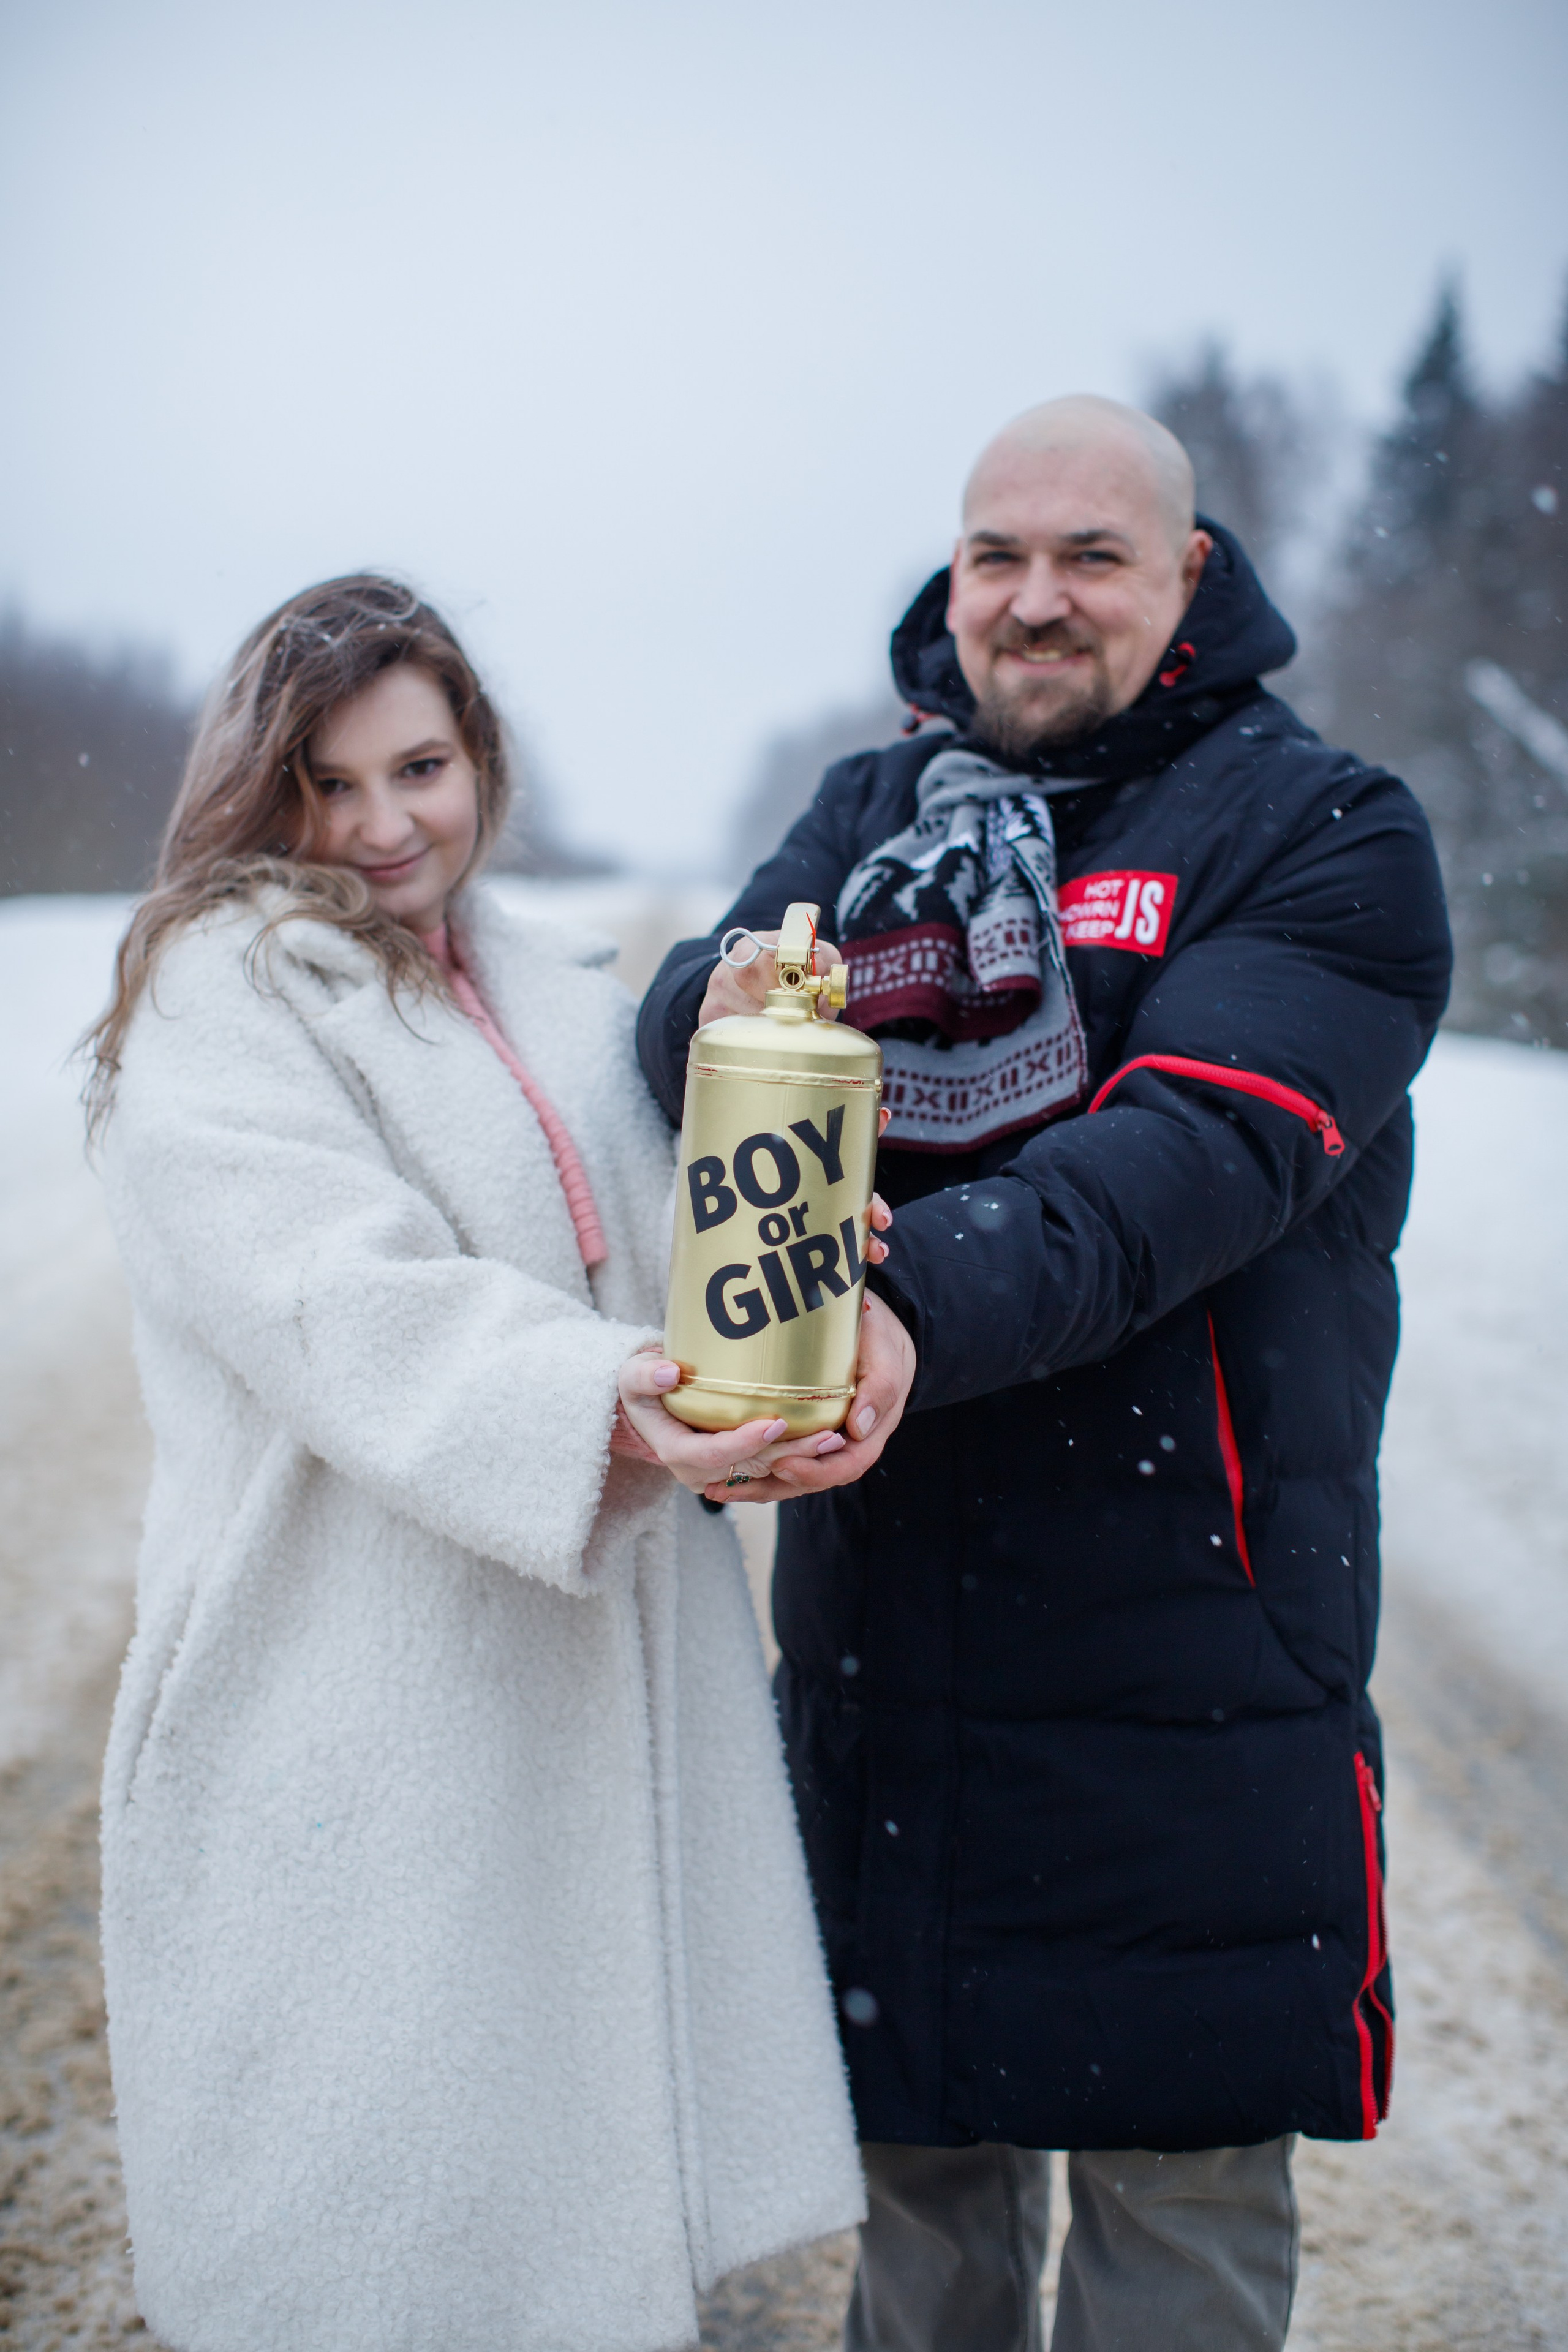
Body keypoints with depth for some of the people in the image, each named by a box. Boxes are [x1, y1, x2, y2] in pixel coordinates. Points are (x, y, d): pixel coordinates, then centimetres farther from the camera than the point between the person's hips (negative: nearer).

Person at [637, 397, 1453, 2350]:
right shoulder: (875, 810, 10)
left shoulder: (1323, 835, -5)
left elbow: (1197, 1156, -21)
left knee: (1183, 2172, 9)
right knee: (912, 2135, 18)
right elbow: (687, 1020, -6)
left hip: (1186, 1635, -3)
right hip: (878, 1613, 4)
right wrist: (734, 1012, -31)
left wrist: (919, 1306, -37)